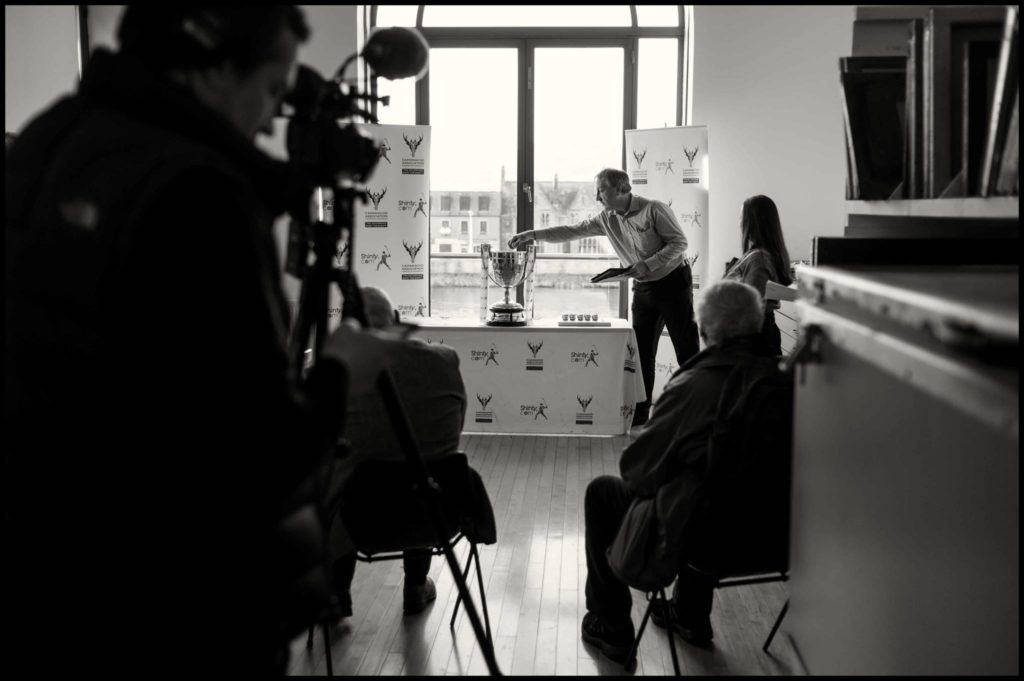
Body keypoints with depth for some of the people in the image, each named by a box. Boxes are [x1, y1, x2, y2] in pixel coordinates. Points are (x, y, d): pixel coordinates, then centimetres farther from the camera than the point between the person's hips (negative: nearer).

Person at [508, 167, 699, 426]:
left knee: (686, 349, -3)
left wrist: (649, 264, -26)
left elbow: (679, 242, -16)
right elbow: (573, 230, 6)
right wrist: (533, 235, 0)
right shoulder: (607, 219, 4)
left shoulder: (654, 209, -15)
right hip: (644, 288, 6)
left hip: (673, 281, -6)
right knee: (641, 351, 4)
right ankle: (639, 413, 9)